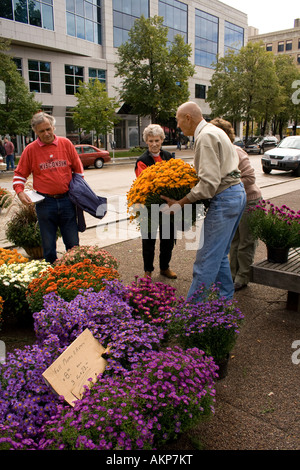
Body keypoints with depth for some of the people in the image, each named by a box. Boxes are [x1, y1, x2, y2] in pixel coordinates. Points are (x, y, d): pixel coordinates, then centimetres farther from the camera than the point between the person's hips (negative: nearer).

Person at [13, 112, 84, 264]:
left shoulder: (66, 144, 2)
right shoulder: (30, 149, 0)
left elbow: (78, 169, 11)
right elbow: (19, 174, 8)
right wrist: (20, 192, -9)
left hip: (67, 200, 1)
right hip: (45, 202, -1)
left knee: (73, 244, 9)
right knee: (48, 246, 7)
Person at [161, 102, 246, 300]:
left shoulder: (206, 136, -16)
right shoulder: (214, 131, 17)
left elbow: (209, 181, -24)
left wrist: (181, 203, -21)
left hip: (225, 198, -11)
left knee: (207, 259, -6)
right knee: (220, 254, 18)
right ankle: (226, 298, 28)